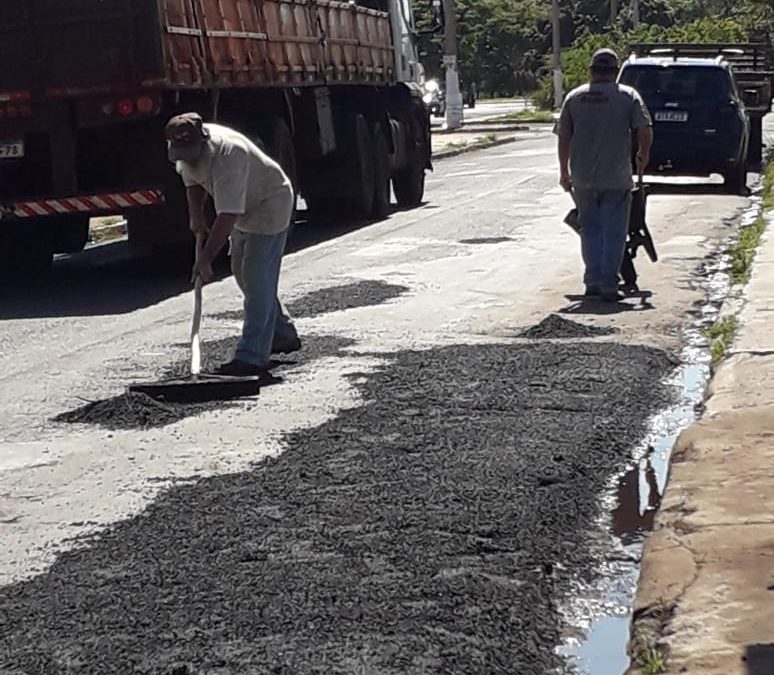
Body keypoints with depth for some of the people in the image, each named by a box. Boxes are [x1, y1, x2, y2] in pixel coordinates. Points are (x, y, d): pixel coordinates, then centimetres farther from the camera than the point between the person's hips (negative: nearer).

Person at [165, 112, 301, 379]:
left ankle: (252, 357, -19)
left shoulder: (226, 156, -38)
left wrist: (205, 258, -40)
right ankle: (282, 335, 32)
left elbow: (227, 216, -41)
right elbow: (192, 181, 9)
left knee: (257, 279, -16)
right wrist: (196, 212, -7)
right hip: (246, 210, 10)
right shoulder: (186, 149, -11)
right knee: (242, 271, 16)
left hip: (270, 205, -10)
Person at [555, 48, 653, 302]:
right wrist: (643, 155, 9)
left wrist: (564, 171, 14)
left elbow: (563, 137, 4)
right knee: (613, 233, 3)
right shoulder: (628, 96, -3)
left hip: (582, 179, 3)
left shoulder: (574, 97, 4)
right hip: (617, 178, -2)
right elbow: (646, 130, -10)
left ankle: (593, 282, 15)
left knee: (590, 230, 15)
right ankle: (608, 286, 0)